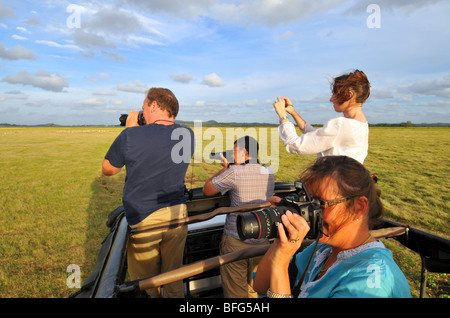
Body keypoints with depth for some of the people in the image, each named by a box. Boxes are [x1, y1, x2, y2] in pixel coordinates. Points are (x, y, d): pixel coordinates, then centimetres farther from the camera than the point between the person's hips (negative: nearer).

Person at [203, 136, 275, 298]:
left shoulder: (235, 172, -17)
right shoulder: (269, 172, 1)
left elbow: (207, 190, -4)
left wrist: (225, 168, 6)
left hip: (235, 242, -6)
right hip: (261, 241, 6)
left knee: (235, 293, 10)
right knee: (255, 289, 25)